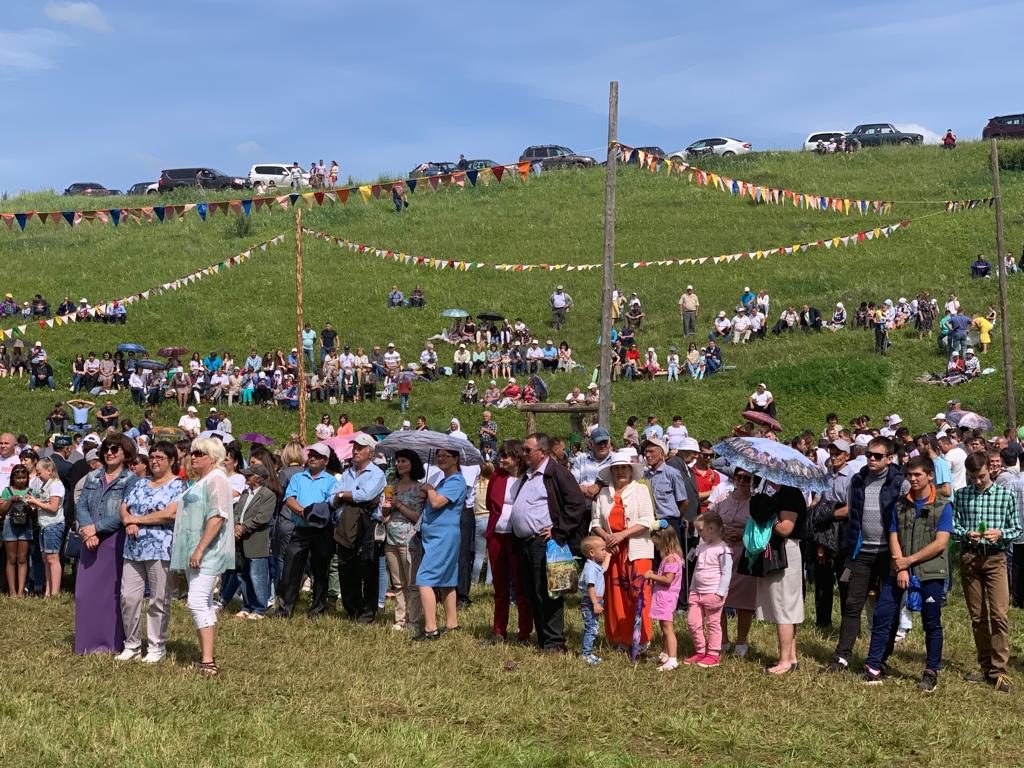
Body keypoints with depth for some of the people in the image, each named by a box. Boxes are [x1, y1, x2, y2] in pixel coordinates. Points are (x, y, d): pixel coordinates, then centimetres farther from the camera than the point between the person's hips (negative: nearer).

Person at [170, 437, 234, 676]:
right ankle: (208, 655, 17)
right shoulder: (200, 481, 21)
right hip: (194, 553, 11)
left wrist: (200, 549, -25)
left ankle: (207, 662, -20)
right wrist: (186, 553, 25)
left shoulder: (216, 480, -11)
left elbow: (217, 517, -21)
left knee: (197, 602, -17)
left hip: (206, 553, -11)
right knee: (204, 604, 12)